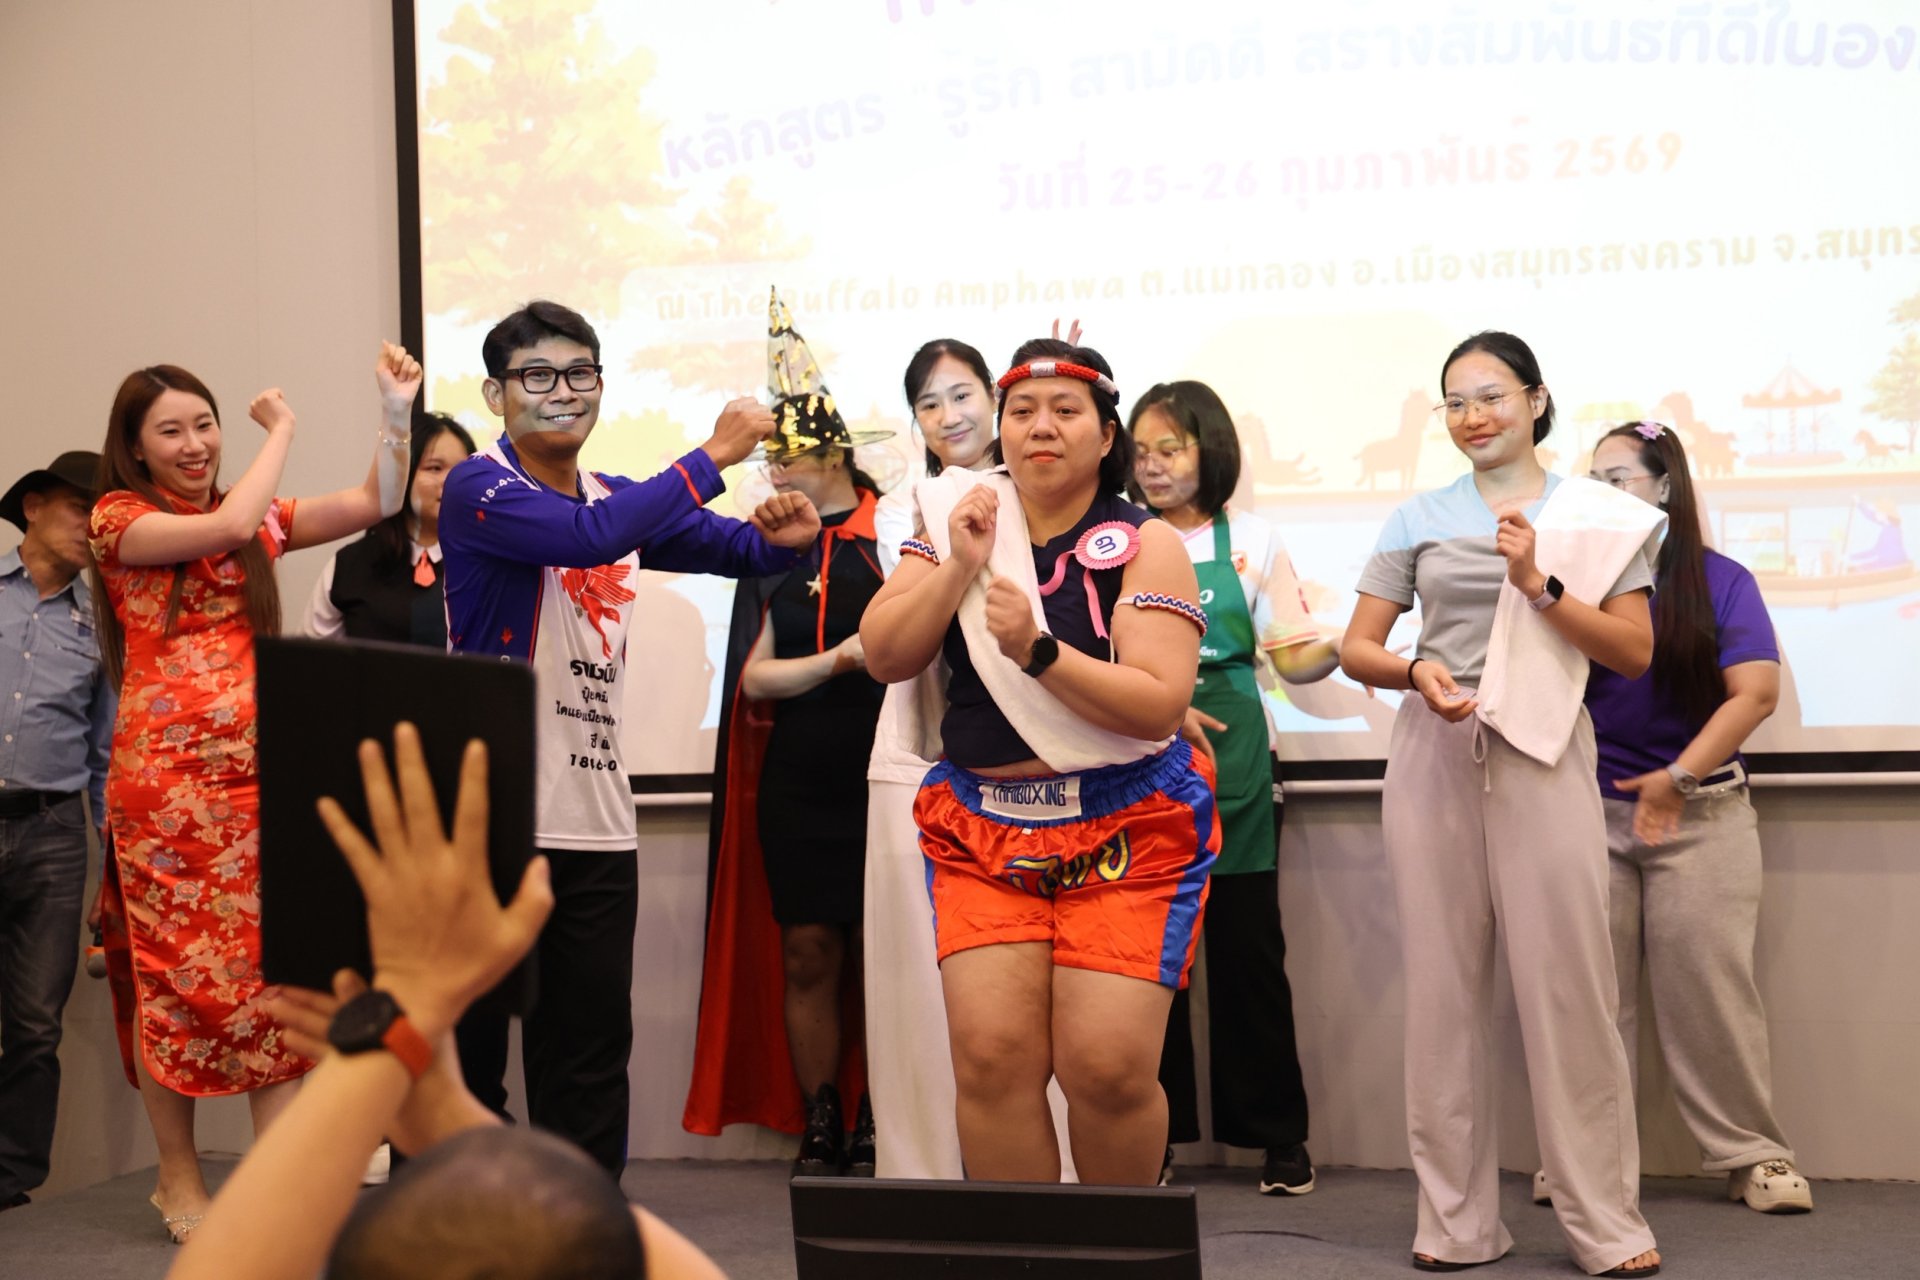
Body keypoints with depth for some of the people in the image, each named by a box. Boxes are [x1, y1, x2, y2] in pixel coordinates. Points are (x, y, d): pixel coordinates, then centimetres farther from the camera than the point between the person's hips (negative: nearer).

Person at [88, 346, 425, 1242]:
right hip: (166, 776, -5)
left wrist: (396, 410, -4)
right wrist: (281, 430, -4)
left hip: (258, 774, 5)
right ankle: (178, 1176, 15)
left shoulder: (257, 517, 15)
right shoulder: (119, 518, -1)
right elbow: (230, 527, -17)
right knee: (175, 972, 2)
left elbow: (374, 503, 8)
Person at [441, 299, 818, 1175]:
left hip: (595, 823, 6)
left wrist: (789, 537, -11)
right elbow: (586, 537, -24)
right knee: (464, 1044, 3)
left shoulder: (624, 499, 15)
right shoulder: (478, 488, -7)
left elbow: (742, 551, 13)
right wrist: (714, 456, -20)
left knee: (590, 1048, 11)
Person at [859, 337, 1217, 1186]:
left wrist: (1038, 652, -23)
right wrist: (960, 566, -10)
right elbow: (883, 657, 2)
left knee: (1107, 1066, -10)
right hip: (981, 829, 3)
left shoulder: (1145, 544, -3)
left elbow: (1160, 704, -13)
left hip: (1125, 833, -3)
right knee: (991, 1056, -10)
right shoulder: (960, 520, 8)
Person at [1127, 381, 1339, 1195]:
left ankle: (1277, 1131, 10)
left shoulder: (1251, 541, 6)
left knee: (1248, 944, 0)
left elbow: (1294, 658, 3)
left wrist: (1339, 646, -18)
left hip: (1232, 761, 0)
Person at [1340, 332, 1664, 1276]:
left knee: (1568, 984, -5)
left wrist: (1538, 585, -11)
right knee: (1443, 986, 3)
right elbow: (1355, 648, 9)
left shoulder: (1598, 516, 8)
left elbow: (1635, 651, 1)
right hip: (1435, 756, 2)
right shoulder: (1418, 519, 11)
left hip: (1544, 757, -2)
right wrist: (1415, 672, -12)